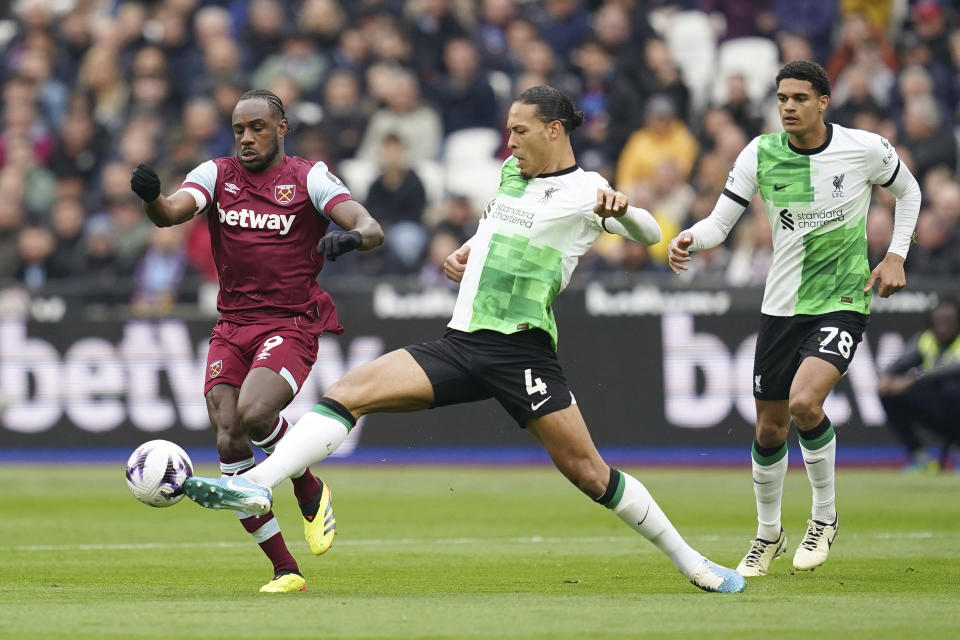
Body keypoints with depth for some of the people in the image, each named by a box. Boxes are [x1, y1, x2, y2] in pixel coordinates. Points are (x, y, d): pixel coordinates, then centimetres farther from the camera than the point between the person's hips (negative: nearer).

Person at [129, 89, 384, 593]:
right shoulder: (217, 175, 7)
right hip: (231, 327, 4)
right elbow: (172, 212, -12)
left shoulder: (308, 178, -1)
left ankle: (310, 492, 3)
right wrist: (150, 197, -36)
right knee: (229, 443, -9)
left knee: (253, 413, -28)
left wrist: (355, 235, -37)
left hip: (291, 325, -4)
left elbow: (370, 228, -12)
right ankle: (284, 569, 3)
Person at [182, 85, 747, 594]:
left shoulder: (585, 190, -3)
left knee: (589, 473, -6)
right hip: (462, 343, 6)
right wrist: (468, 251, 20)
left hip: (521, 350, -6)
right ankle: (255, 486, -23)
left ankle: (692, 564, 10)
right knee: (347, 393, -12)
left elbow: (650, 235, -12)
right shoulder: (511, 171, 18)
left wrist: (622, 211, -33)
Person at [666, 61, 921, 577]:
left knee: (804, 402, -26)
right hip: (782, 304, 3)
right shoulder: (760, 154, -5)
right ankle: (768, 535, 31)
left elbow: (907, 191, 11)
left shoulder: (865, 148, -8)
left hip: (842, 302, -3)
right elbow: (719, 222, -5)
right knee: (769, 428, 7)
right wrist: (689, 239, -26)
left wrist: (895, 255, 1)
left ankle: (824, 517, -3)